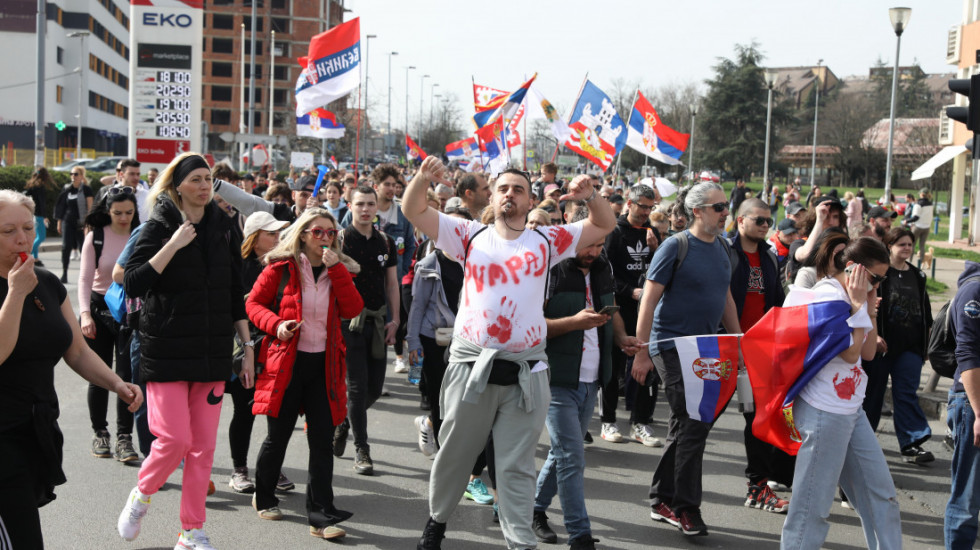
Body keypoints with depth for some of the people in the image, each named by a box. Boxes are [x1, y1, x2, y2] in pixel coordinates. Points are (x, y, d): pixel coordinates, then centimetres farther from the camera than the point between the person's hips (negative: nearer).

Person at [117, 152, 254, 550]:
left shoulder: (222, 228, 8)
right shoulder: (160, 227, -4)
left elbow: (235, 293, 13)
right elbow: (132, 284, -15)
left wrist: (247, 345, 11)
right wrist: (174, 245, -20)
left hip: (212, 353, 4)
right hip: (167, 350, -4)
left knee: (203, 445, 4)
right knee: (174, 438, -10)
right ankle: (140, 498, 20)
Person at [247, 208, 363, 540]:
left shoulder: (339, 269, 8)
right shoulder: (282, 267, -2)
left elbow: (353, 310, -6)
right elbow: (254, 303, 2)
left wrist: (336, 270, -12)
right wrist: (276, 324, -15)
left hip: (324, 365, 3)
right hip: (287, 361, -3)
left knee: (322, 440, 0)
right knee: (279, 435, 7)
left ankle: (321, 517, 3)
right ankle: (264, 498, 31)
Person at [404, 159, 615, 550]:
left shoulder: (547, 241, 9)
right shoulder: (471, 236, 6)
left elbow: (604, 225, 12)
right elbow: (414, 211, 3)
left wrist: (590, 197, -8)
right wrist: (422, 179, -17)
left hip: (525, 372, 0)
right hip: (471, 366, 0)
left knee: (516, 466, 5)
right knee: (454, 454, 14)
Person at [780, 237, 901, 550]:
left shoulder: (844, 296, 13)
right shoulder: (828, 295, -15)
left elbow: (868, 353, 13)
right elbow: (850, 352, -19)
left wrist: (870, 307, 5)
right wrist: (859, 305, -14)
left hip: (850, 409, 10)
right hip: (825, 411, -10)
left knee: (881, 493, 13)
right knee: (814, 504, -2)